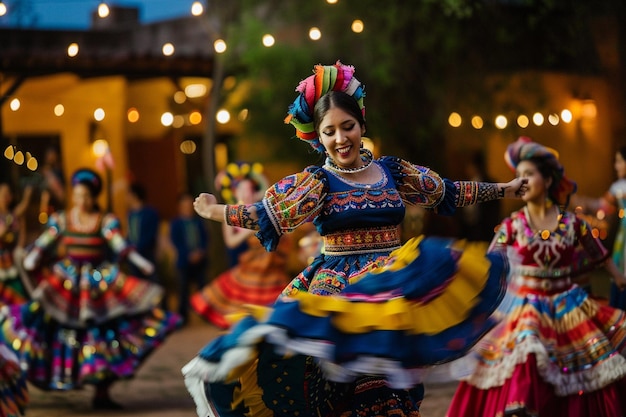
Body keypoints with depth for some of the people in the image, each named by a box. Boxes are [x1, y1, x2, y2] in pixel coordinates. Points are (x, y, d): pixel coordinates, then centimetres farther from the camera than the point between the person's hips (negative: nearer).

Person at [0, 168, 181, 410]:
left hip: (99, 284, 0)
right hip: (67, 283, 0)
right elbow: (42, 244, -3)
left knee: (103, 337, -1)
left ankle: (101, 393, 8)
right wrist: (30, 261, -21)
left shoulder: (106, 221, -1)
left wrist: (141, 263, -25)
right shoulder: (61, 220, 3)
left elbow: (120, 246, -11)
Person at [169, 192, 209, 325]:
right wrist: (189, 254, -12)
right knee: (183, 288, -2)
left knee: (202, 287, -3)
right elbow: (175, 241, -3)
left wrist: (201, 251, -7)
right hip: (184, 261, -2)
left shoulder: (198, 221, 11)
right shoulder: (176, 223, 3)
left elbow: (205, 238, 11)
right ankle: (183, 315, 4)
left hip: (200, 259, 2)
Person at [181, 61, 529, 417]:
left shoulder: (393, 170, 9)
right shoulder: (317, 181, 0)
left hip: (393, 290, 3)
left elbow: (448, 191, 20)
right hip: (337, 293, -3)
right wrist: (216, 211, -12)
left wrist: (503, 189, 26)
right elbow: (269, 215, -7)